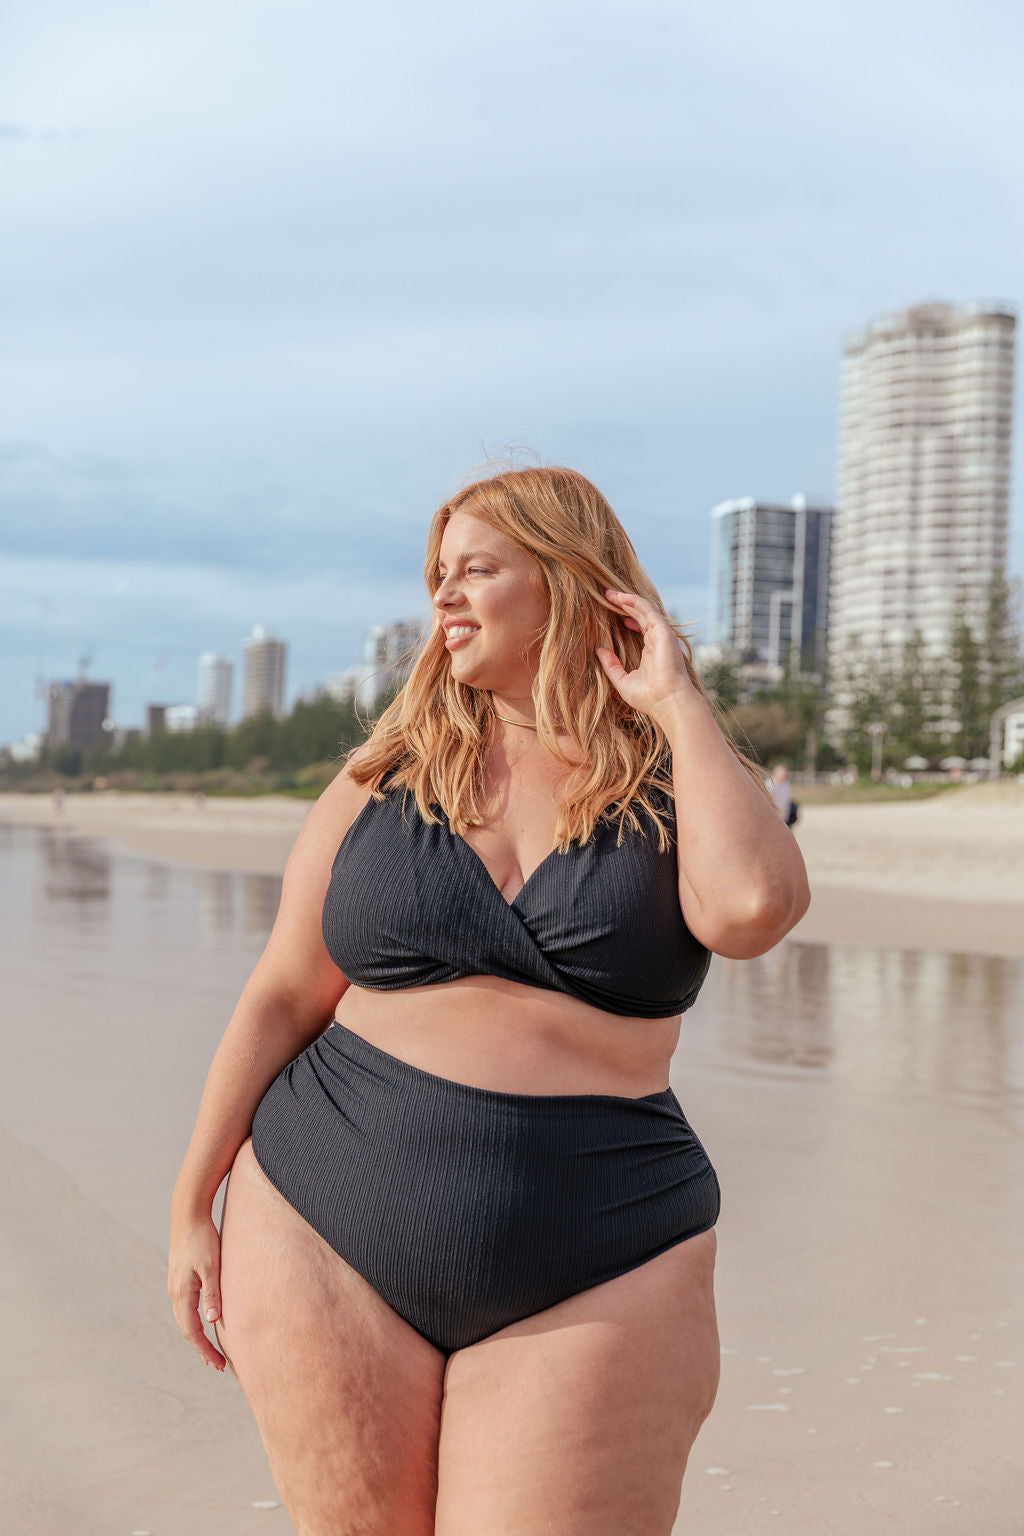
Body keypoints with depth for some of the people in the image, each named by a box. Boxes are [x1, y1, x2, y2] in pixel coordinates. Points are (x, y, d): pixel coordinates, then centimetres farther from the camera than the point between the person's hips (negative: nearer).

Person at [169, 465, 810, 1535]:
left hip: (589, 1277, -1)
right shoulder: (383, 782, 6)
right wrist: (195, 1208, 7)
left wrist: (678, 702, -9)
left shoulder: (676, 786, 2)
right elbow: (282, 998, 8)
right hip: (331, 1243, 2)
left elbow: (751, 907, -21)